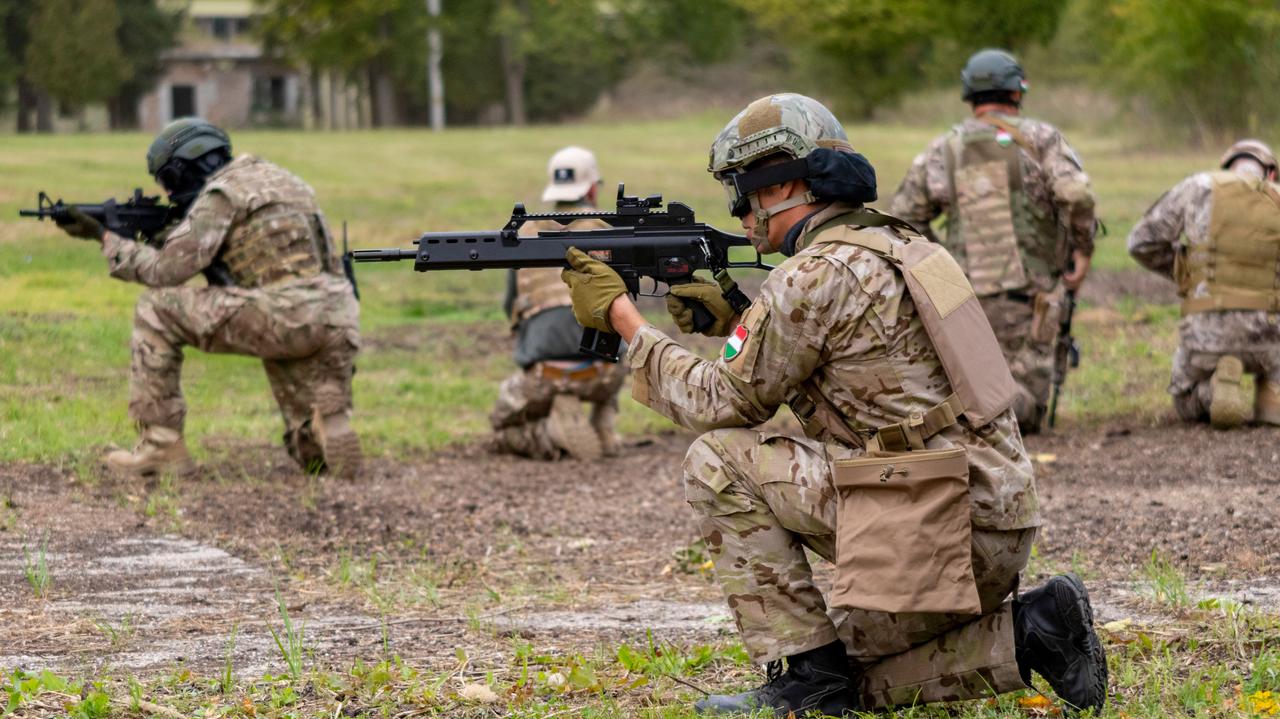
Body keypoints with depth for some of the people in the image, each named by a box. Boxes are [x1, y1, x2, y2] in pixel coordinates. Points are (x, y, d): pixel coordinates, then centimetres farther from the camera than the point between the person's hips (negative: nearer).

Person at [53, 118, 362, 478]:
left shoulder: (221, 193, 0)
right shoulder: (279, 179, 28)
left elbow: (166, 272, -3)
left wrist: (105, 237, 10)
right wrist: (162, 232, 28)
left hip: (285, 316, -8)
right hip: (338, 325, 8)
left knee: (155, 309, 5)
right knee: (314, 456, 24)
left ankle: (161, 445, 5)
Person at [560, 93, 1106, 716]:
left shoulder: (814, 275, -12)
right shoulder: (895, 244, 17)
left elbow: (723, 403, -4)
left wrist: (622, 316, 5)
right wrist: (730, 320, 20)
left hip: (933, 526, -10)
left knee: (717, 461, -5)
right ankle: (1025, 634, 8)